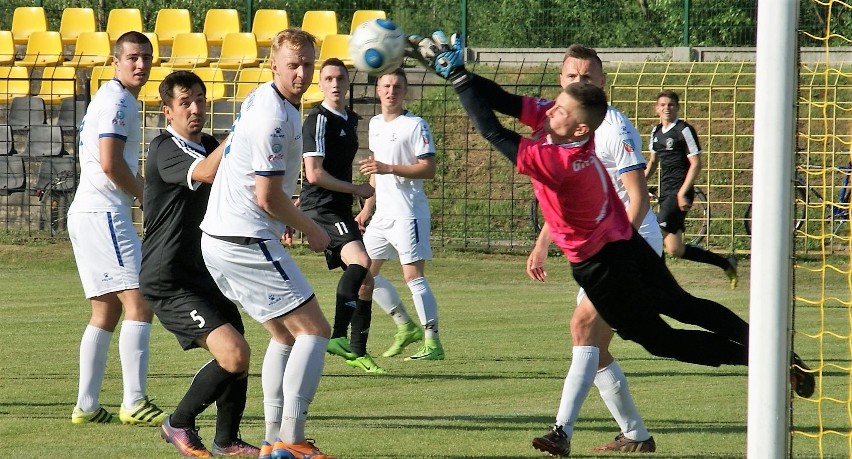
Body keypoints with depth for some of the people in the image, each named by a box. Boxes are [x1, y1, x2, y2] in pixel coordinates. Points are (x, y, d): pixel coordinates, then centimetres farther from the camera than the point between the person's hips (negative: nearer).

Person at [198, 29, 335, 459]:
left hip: (219, 238, 10)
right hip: (245, 242, -10)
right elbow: (268, 198, -19)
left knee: (285, 335, 18)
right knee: (314, 329, -7)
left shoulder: (260, 100, 13)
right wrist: (310, 230, -2)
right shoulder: (273, 118, -19)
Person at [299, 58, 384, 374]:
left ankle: (357, 352, 18)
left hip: (340, 211, 9)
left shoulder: (350, 120, 17)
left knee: (365, 281, 9)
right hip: (320, 208, -9)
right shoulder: (319, 120, -11)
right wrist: (357, 190, -11)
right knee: (360, 261, -29)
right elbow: (314, 174, -17)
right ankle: (338, 336, -31)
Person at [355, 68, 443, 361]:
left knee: (413, 275, -13)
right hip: (382, 213, 9)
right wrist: (367, 208, 24)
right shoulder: (375, 124, 15)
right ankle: (406, 327, 21)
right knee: (365, 271, 10)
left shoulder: (415, 125, -9)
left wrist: (388, 168, -24)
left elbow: (428, 169, -16)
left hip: (408, 213, -9)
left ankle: (433, 342, -11)